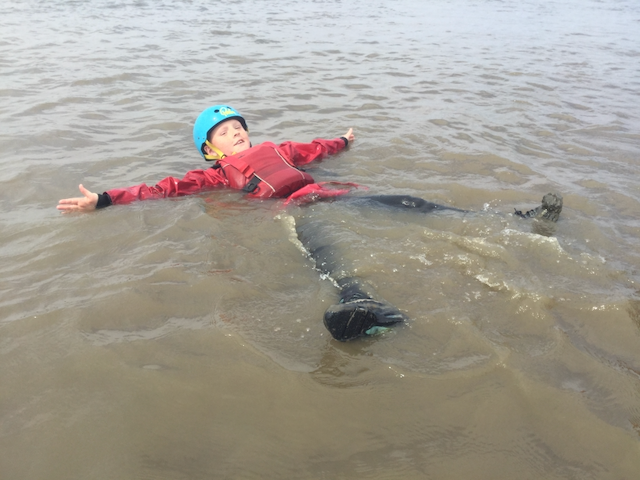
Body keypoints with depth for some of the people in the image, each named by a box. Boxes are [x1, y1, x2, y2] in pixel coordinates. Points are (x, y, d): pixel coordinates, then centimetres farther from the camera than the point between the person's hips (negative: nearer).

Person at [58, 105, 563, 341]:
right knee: (308, 230, -42)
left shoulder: (274, 149, 32)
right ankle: (359, 296, -71)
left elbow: (313, 149, 45)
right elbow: (168, 187, 11)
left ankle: (519, 221, -10)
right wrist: (105, 199, 4)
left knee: (408, 203, -8)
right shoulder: (217, 173, 18)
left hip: (333, 195, 6)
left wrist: (343, 142, 61)